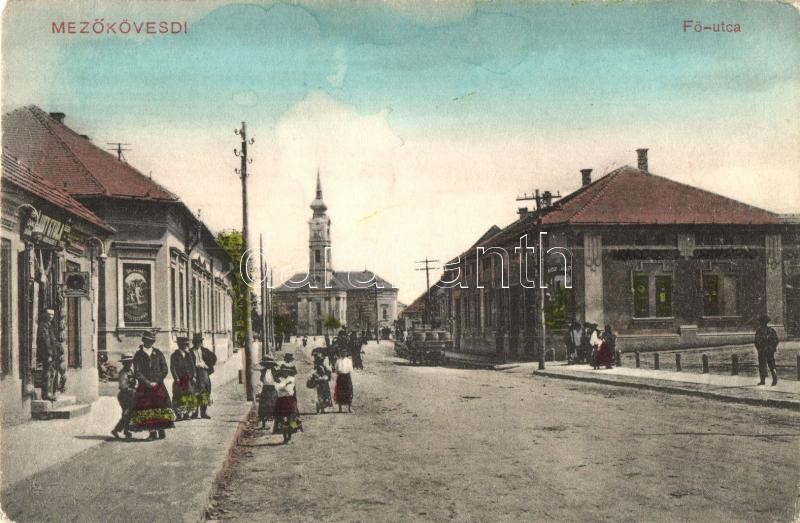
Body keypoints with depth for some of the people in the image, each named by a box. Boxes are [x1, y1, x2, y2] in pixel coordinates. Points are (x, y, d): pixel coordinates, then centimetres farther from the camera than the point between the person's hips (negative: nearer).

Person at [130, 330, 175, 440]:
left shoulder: (158, 353, 9)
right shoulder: (138, 355, 4)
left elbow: (165, 370, 7)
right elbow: (137, 372, -3)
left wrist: (156, 381, -5)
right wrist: (148, 383, -11)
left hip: (158, 386, 1)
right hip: (144, 387, -1)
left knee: (160, 406, -8)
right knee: (147, 409, -6)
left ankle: (161, 431, -4)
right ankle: (152, 432, -4)